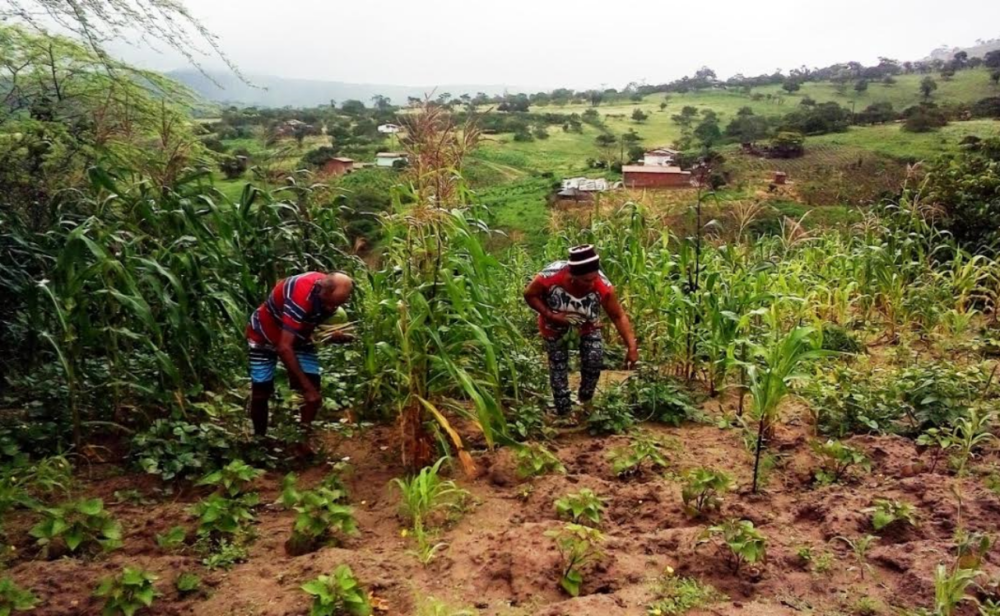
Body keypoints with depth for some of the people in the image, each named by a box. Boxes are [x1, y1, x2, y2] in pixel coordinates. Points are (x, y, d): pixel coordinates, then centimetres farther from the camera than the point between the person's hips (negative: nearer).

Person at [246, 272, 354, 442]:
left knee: (313, 393, -7)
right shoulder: (300, 297, -41)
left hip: (299, 336, 6)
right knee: (261, 393, -1)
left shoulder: (331, 295, -19)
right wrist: (306, 386, -38)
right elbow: (284, 347, -41)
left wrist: (338, 336, -25)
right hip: (264, 336, -5)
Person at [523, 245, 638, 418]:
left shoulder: (602, 286, -39)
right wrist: (550, 315, -34)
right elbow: (530, 295, -23)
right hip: (555, 323, -1)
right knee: (558, 365, 8)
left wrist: (632, 347, -35)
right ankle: (564, 411, 26)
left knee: (594, 359, -5)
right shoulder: (551, 276, -42)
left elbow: (619, 316, -28)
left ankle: (585, 398, 25)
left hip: (587, 323, 1)